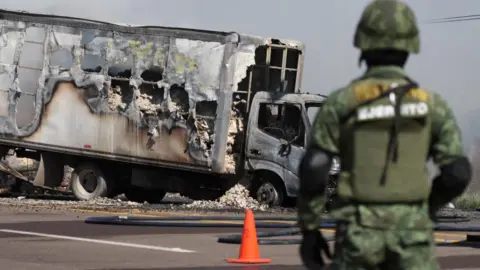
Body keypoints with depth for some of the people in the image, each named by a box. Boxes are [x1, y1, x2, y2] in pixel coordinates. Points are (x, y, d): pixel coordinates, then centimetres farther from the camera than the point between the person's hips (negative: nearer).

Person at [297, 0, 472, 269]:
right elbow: (458, 173, -3)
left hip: (360, 233, 0)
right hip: (411, 233, 0)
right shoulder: (432, 103, 1)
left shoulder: (340, 102, -2)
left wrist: (309, 230, 2)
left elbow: (313, 171, -8)